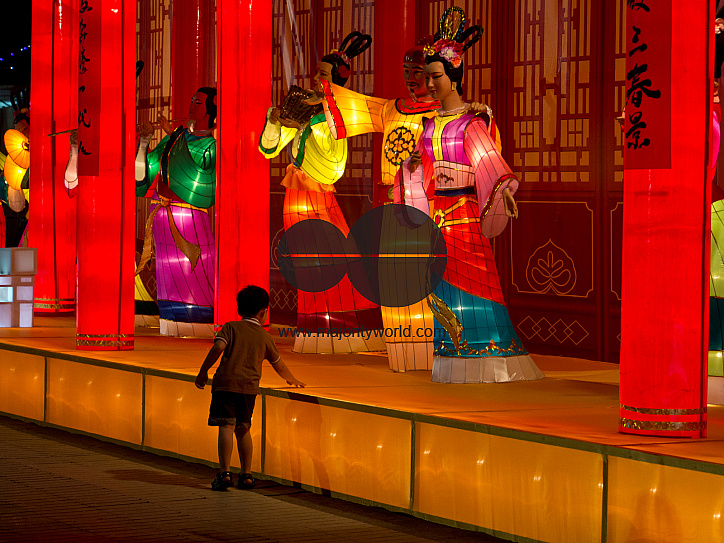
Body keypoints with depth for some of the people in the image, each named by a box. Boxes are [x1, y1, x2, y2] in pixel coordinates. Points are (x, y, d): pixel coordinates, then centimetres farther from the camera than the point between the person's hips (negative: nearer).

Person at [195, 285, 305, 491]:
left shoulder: (231, 327, 7)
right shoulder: (265, 337, 15)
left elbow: (218, 347, -11)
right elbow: (279, 365, 28)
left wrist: (203, 371, -3)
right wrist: (292, 380, 47)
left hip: (226, 382, -3)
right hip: (250, 387, 3)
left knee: (226, 427, -8)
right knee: (243, 429, 15)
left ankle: (224, 473, -18)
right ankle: (246, 475, 17)